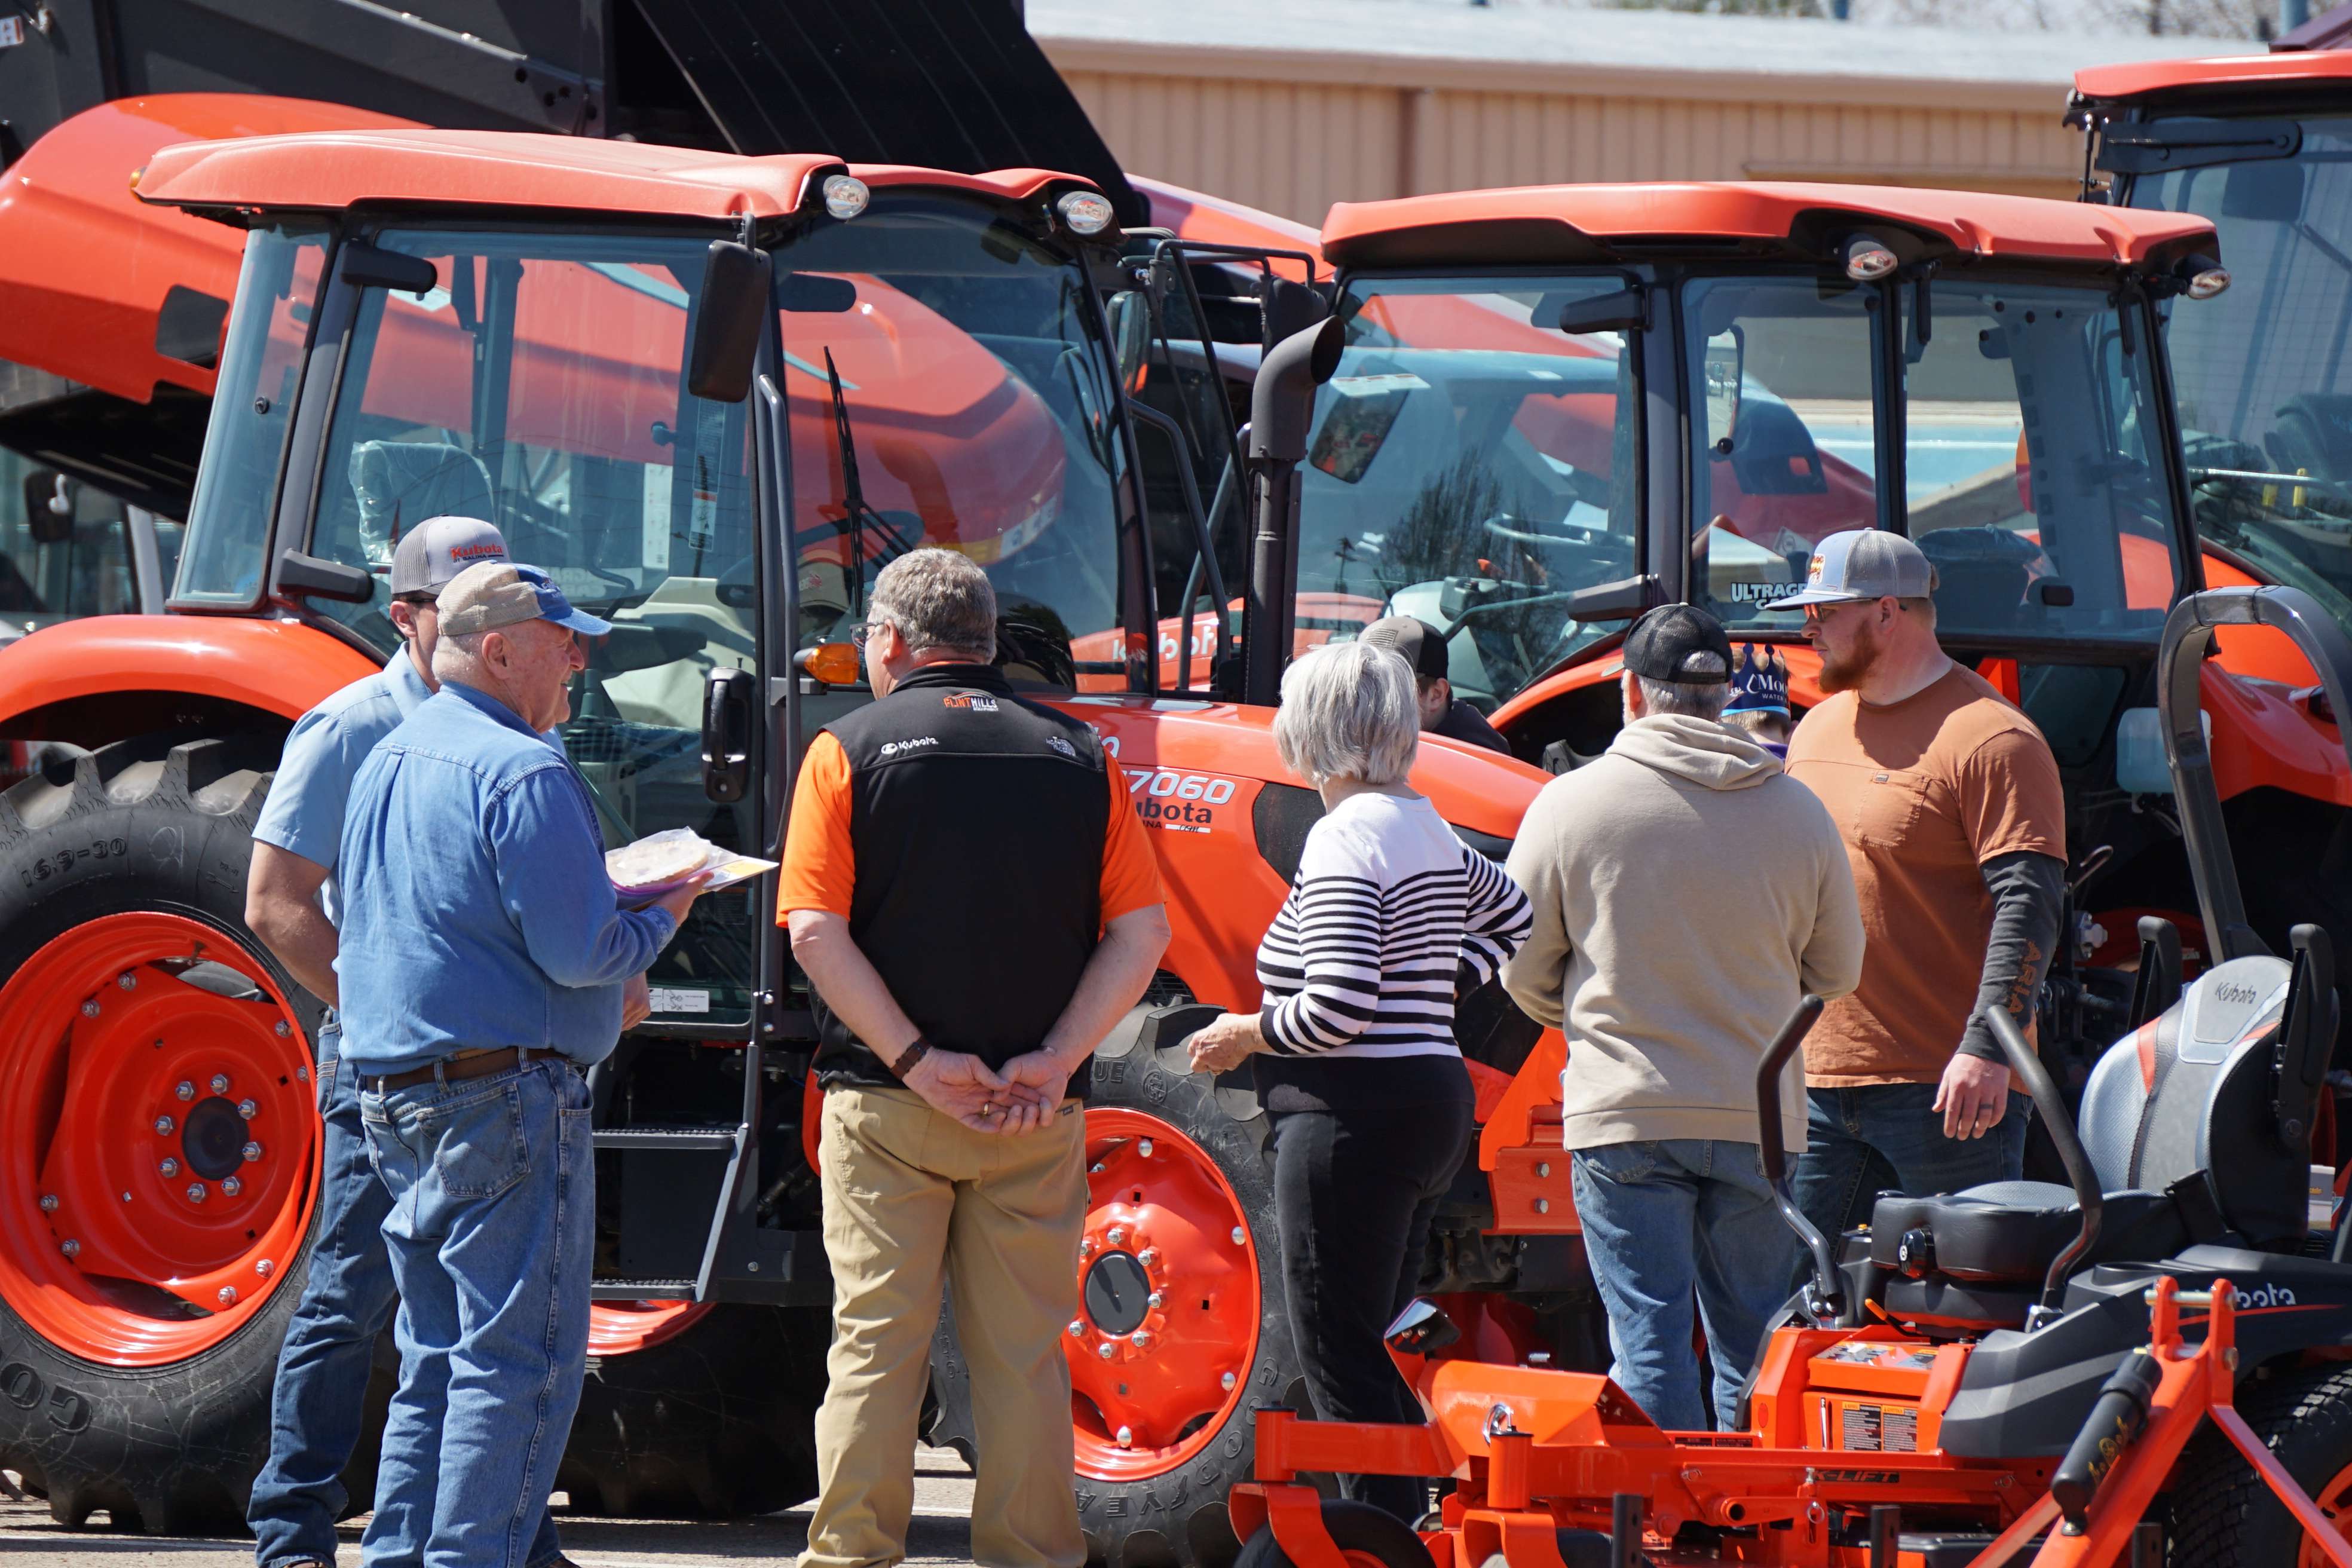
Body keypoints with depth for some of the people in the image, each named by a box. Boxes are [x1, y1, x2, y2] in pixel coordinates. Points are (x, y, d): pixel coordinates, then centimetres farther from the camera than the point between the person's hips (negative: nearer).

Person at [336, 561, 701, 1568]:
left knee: (437, 1359, 15)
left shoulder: (386, 763, 15)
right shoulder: (521, 772, -14)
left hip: (392, 1096, 9)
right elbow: (578, 952, -19)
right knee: (520, 1356, -7)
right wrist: (662, 919, 0)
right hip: (505, 1092, -9)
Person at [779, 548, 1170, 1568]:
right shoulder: (1076, 757, 6)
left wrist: (916, 1060, -11)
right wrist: (1056, 1060, -7)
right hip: (1036, 1114, 2)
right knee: (1024, 1358, 7)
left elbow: (815, 932, -10)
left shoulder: (851, 751, -1)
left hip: (886, 1102, -2)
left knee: (875, 1345, 2)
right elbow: (1142, 931, -1)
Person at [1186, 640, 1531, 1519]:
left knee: (1341, 1357, -6)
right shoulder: (1427, 830, 13)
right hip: (1434, 1097, 9)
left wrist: (1241, 1035, -9)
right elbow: (1514, 918, 31)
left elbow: (1337, 1011, -23)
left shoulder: (1347, 836, -15)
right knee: (1378, 1347, 13)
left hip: (1354, 1113, -9)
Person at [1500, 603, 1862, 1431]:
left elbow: (1523, 971, 2)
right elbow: (1837, 971, 12)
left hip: (1625, 1115, -2)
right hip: (1760, 1115, 2)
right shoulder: (1796, 811, 3)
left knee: (1649, 1339, 0)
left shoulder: (1572, 803, -5)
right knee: (1752, 1342, 11)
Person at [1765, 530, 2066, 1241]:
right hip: (1815, 1081, 8)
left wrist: (1986, 1048, -26)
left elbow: (2027, 905, -17)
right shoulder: (1819, 729, 17)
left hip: (1945, 1091, -8)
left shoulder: (1991, 741, -10)